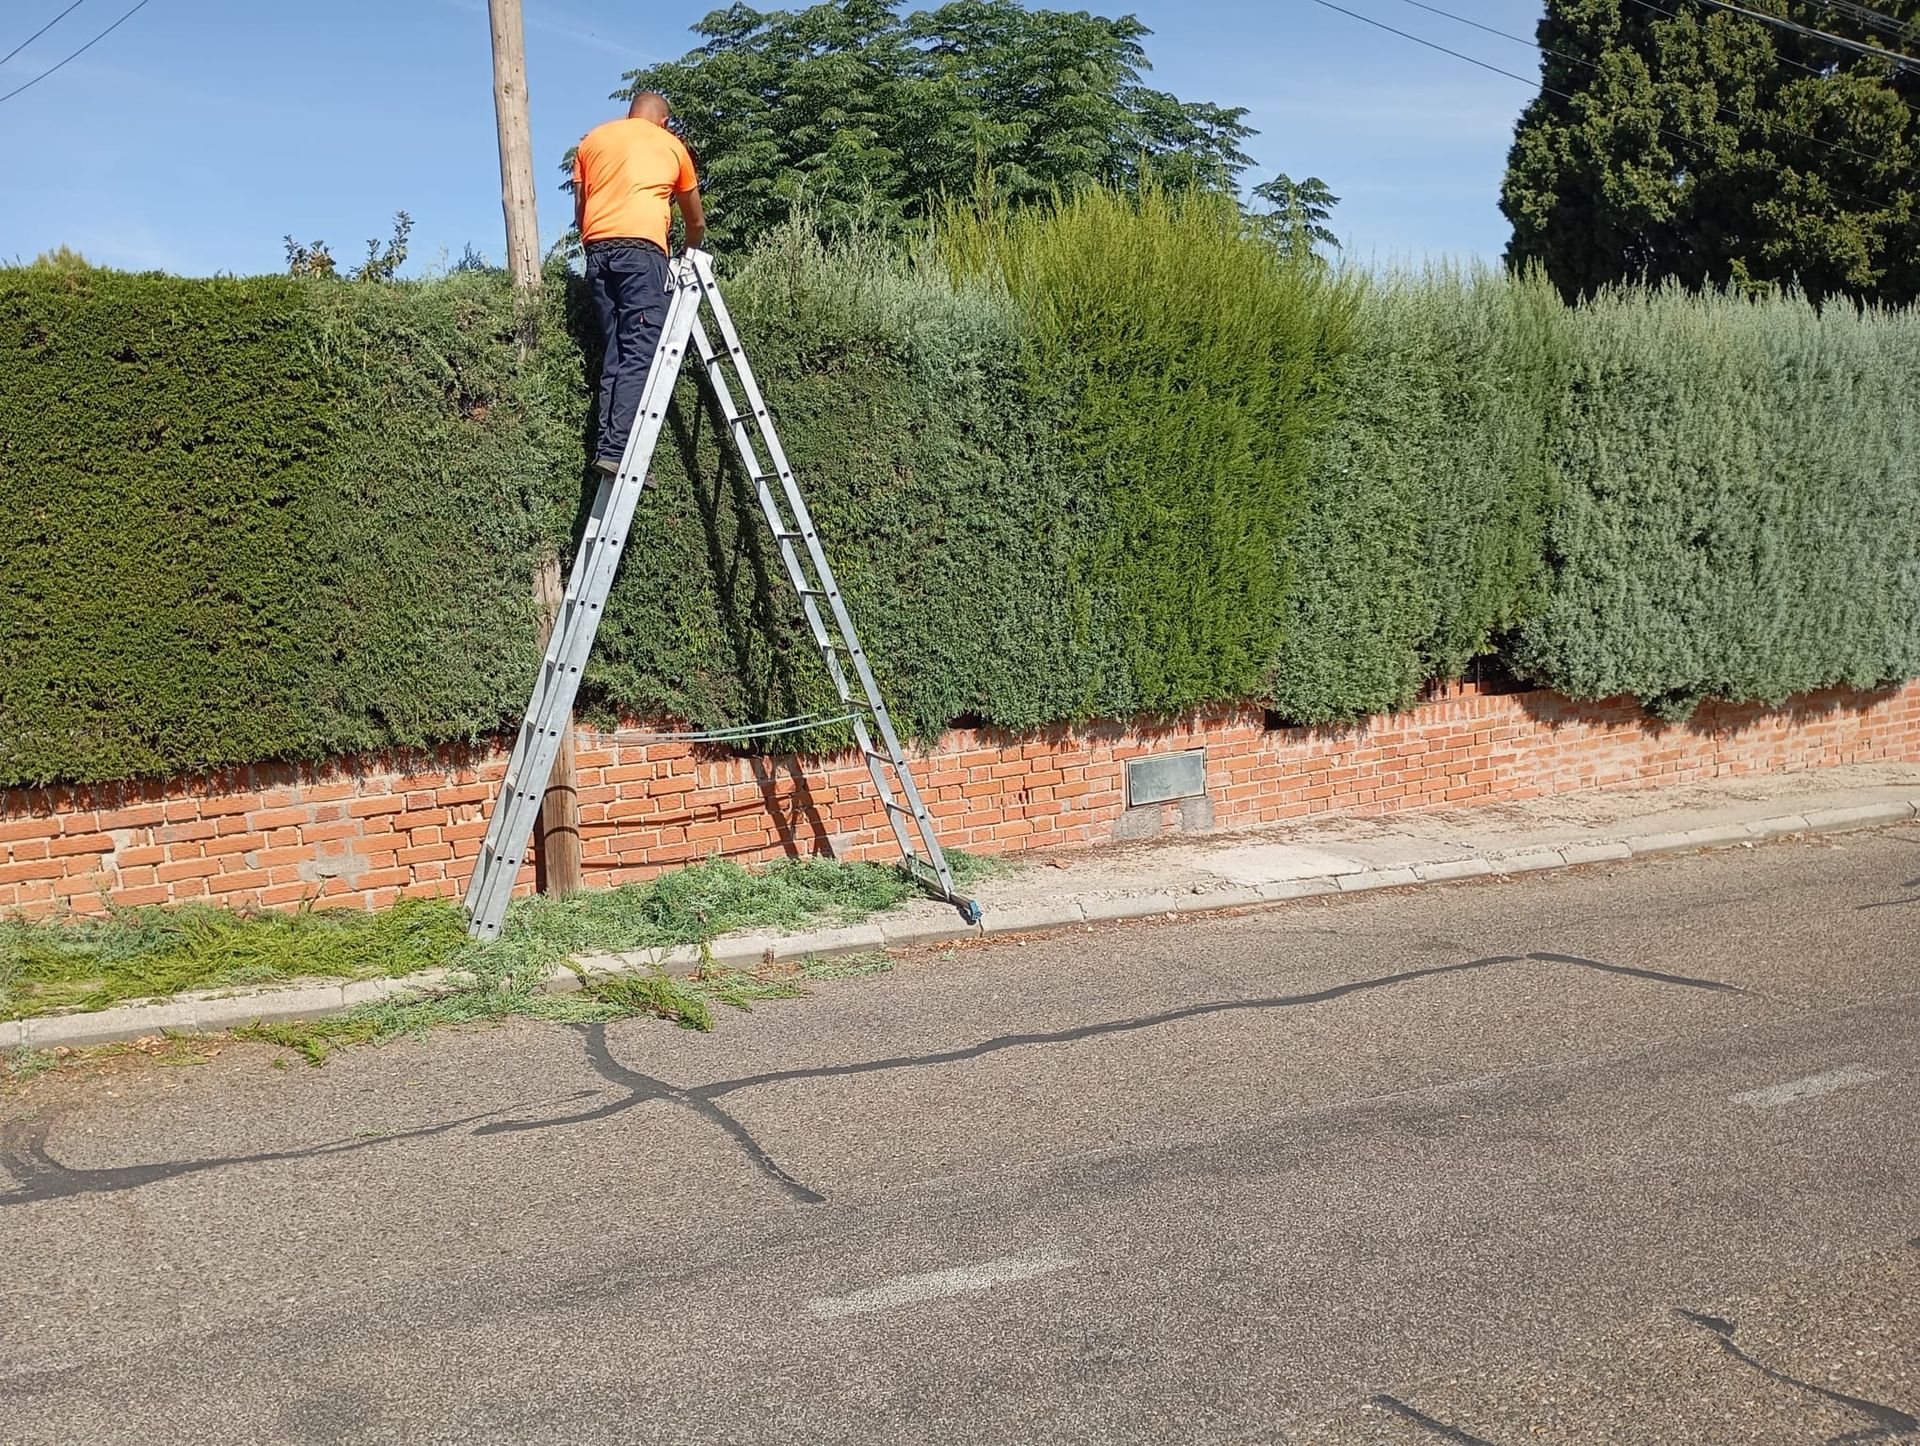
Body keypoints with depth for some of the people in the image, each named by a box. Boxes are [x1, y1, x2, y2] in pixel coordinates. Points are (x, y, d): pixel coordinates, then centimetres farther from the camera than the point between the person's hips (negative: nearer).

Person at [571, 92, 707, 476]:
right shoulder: (671, 144, 20)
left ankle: (607, 446, -6)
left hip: (597, 247, 4)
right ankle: (618, 449, -25)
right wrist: (689, 255, 46)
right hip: (641, 246, -4)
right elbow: (696, 221, 28)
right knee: (641, 354, -12)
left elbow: (579, 209, 22)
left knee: (615, 352, 6)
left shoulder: (592, 139, 25)